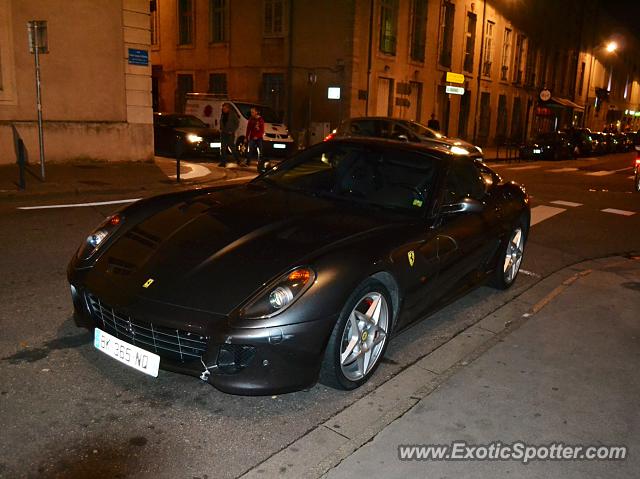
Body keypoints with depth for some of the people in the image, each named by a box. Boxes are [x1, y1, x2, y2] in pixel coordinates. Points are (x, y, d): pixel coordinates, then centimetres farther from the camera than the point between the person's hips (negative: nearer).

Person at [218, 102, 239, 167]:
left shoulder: (233, 114, -6)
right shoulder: (222, 114, 11)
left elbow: (237, 123, -6)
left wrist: (232, 130, -11)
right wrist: (221, 129, 9)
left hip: (230, 133, -6)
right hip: (223, 133, 6)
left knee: (232, 147, -1)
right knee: (223, 148, 3)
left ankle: (235, 159, 19)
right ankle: (223, 162, 5)